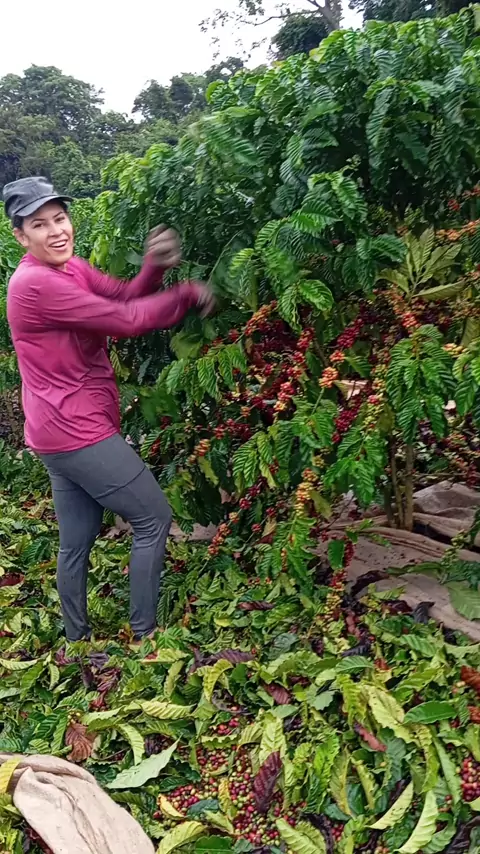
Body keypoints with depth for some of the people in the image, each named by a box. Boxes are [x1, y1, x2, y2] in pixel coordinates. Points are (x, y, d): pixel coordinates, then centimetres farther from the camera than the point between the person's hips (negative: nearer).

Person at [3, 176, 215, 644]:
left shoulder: (71, 268, 11)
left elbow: (125, 296, 5)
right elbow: (126, 320, -20)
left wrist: (154, 266, -14)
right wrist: (189, 294, -9)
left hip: (65, 430, 10)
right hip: (76, 431, -10)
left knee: (76, 543, 17)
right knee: (154, 519, -1)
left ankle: (76, 640, 32)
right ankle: (144, 634, 10)